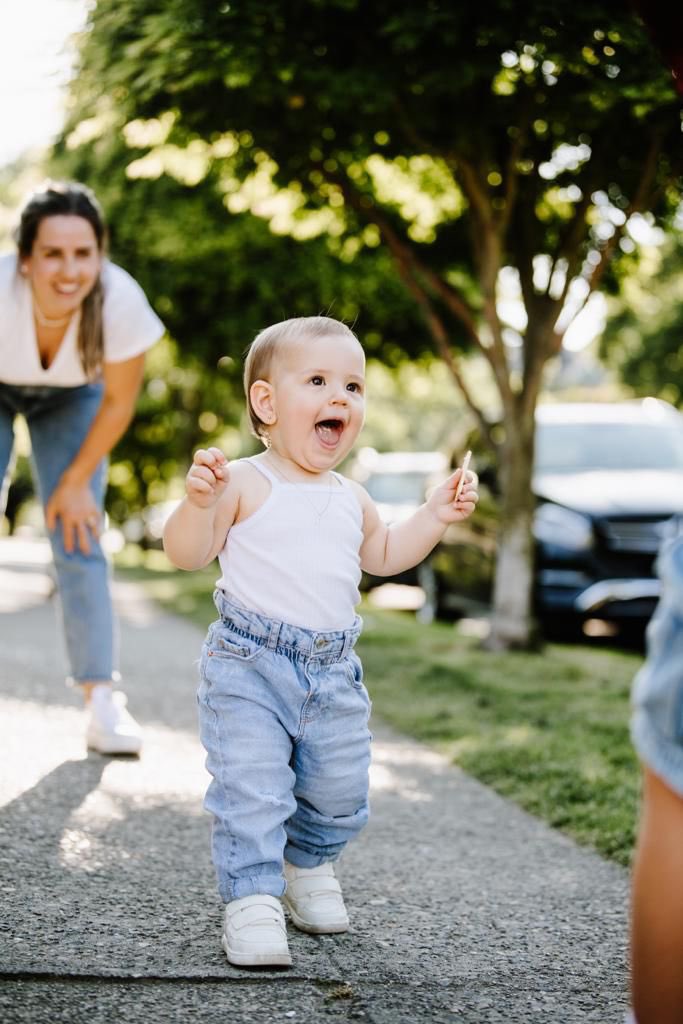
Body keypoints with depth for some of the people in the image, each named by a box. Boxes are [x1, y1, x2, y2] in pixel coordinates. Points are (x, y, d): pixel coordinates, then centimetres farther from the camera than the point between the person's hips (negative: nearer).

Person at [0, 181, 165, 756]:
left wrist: (76, 481, -8)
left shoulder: (121, 300, -36)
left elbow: (119, 400, -17)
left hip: (70, 400, 1)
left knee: (80, 541, -8)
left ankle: (102, 700, -5)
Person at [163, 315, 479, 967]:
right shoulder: (245, 484, -8)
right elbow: (186, 553, -12)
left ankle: (308, 865, 40)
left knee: (340, 794, 13)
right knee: (250, 790, -14)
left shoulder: (350, 498, 12)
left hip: (333, 672, 6)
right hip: (248, 667, -5)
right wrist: (199, 501, -29)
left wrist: (434, 517, 16)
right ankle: (251, 900, -2)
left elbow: (382, 556, 27)